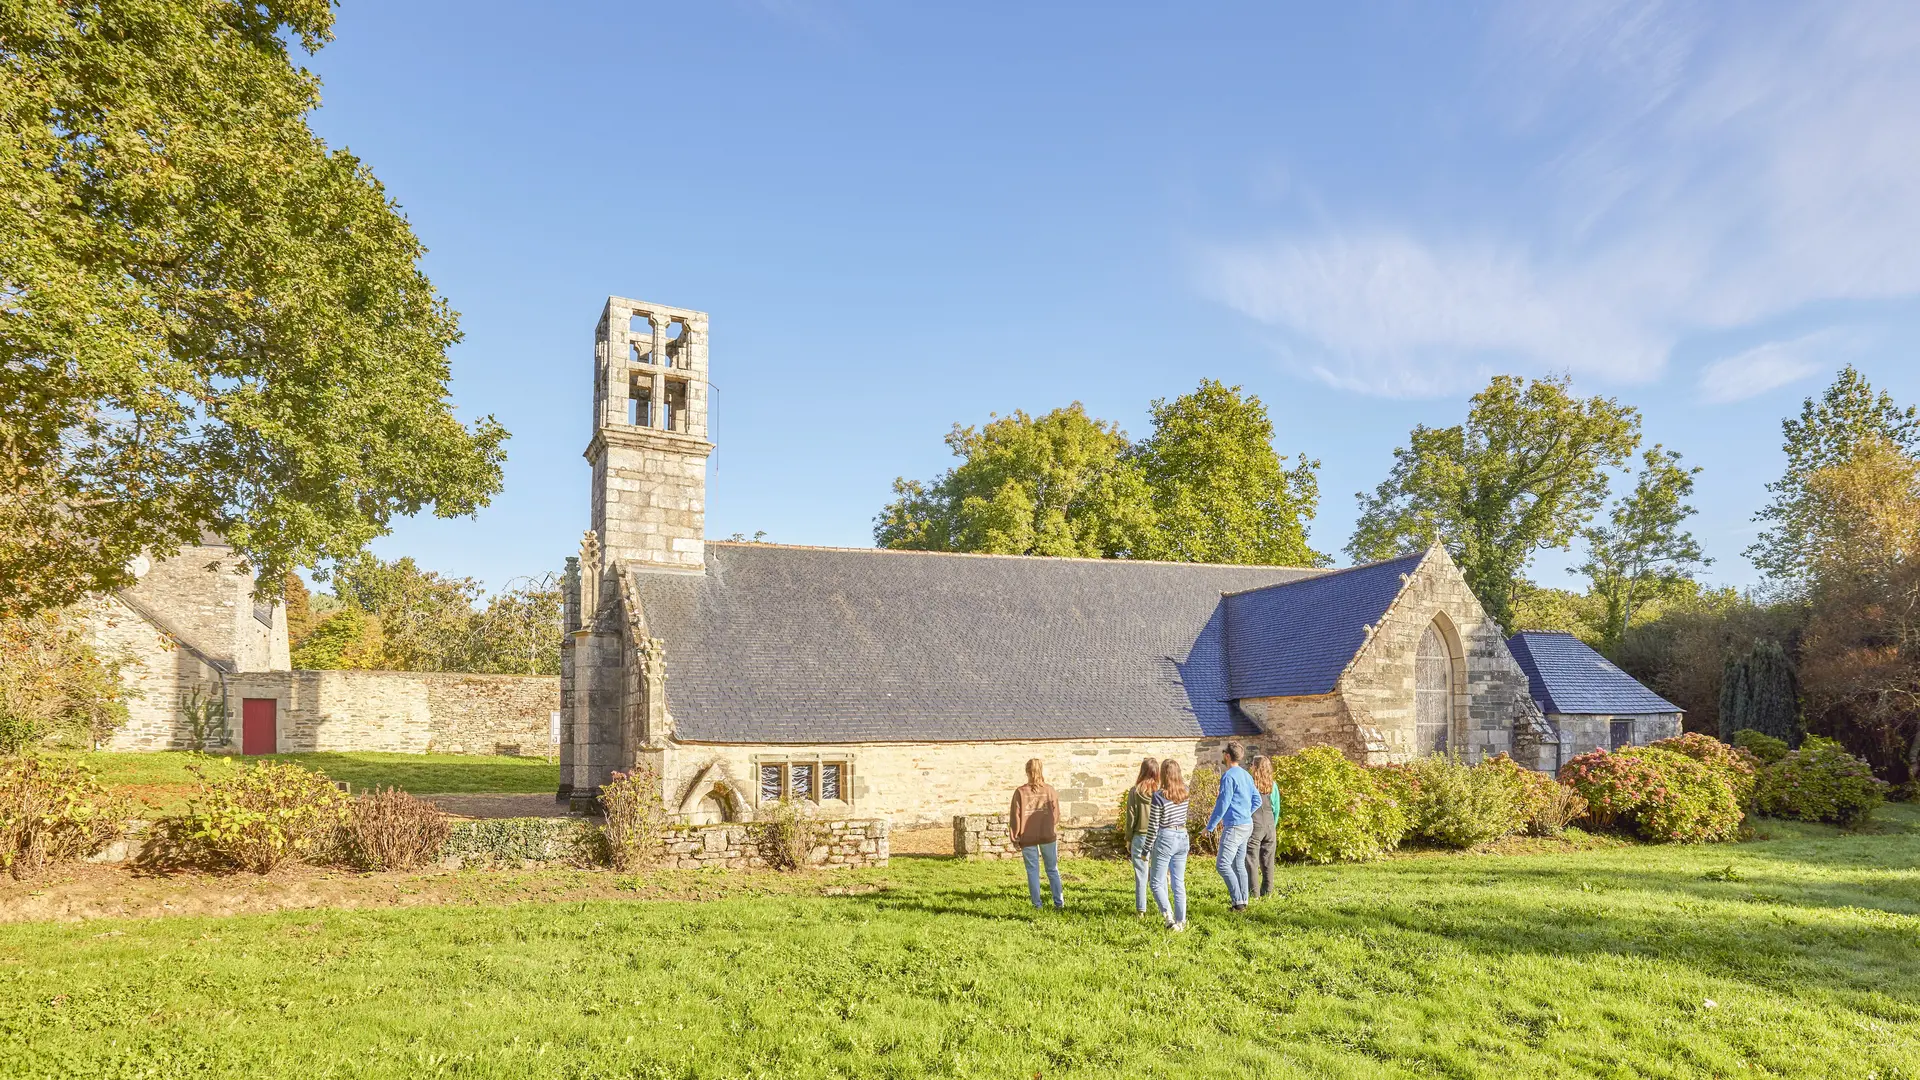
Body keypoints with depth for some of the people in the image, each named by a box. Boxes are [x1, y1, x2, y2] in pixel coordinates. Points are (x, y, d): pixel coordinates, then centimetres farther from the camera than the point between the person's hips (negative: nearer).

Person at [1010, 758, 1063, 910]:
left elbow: (1015, 816, -6)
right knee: (1052, 869, 13)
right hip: (1048, 835, 1)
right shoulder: (1049, 790, -3)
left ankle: (1037, 905, 6)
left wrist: (1015, 837, 4)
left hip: (1027, 838, -1)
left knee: (1032, 871, 7)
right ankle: (1059, 902, 13)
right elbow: (1056, 813, 3)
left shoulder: (1020, 792, -8)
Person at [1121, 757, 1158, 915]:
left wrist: (1128, 839, 8)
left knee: (1140, 875, 7)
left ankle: (1140, 908, 12)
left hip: (1139, 837, -1)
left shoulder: (1135, 791, -7)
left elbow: (1130, 817, -2)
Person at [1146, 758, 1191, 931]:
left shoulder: (1159, 796, -16)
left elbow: (1153, 825, -12)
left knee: (1157, 882, 4)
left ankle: (1169, 916, -11)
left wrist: (1148, 848, -3)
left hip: (1165, 839, -6)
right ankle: (1181, 921, 12)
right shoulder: (1184, 791, -1)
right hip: (1183, 838, 6)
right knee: (1179, 883, 11)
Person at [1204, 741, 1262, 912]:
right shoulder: (1246, 775, 13)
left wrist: (1210, 826, -10)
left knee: (1222, 864, -9)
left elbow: (1222, 804, -17)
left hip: (1234, 827, -10)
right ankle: (1243, 902, 15)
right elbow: (1257, 801, 18)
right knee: (1239, 865, 14)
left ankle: (1238, 901, -11)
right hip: (1247, 824, 10)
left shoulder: (1229, 776, -15)